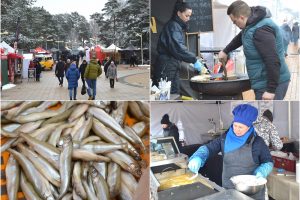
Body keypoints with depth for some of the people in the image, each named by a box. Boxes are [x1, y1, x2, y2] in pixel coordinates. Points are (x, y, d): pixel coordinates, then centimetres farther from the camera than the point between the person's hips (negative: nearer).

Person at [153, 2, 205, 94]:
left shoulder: (177, 26, 19)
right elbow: (177, 47, -24)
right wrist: (194, 60, -23)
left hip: (172, 67, 10)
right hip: (166, 67, -10)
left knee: (175, 94, 10)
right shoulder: (173, 26, -11)